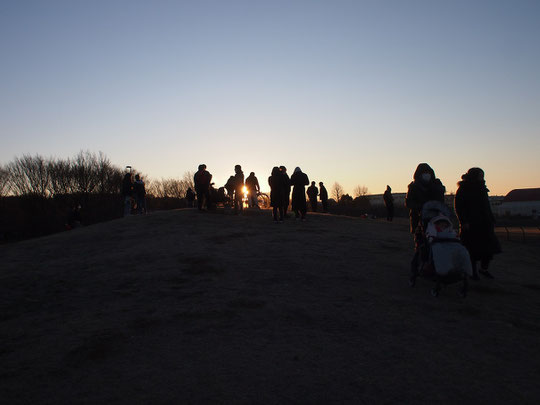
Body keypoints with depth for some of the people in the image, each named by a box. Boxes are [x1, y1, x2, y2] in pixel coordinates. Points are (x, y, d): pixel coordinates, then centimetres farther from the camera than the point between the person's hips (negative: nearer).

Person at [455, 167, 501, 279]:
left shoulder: (482, 189, 16)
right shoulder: (463, 189, -5)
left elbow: (487, 207, 21)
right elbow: (458, 206, -11)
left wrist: (492, 220, 14)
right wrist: (464, 222, -18)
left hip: (484, 224, 6)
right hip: (470, 224, -6)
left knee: (489, 247, 2)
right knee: (472, 249, -1)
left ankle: (484, 268, 18)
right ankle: (473, 271, 11)